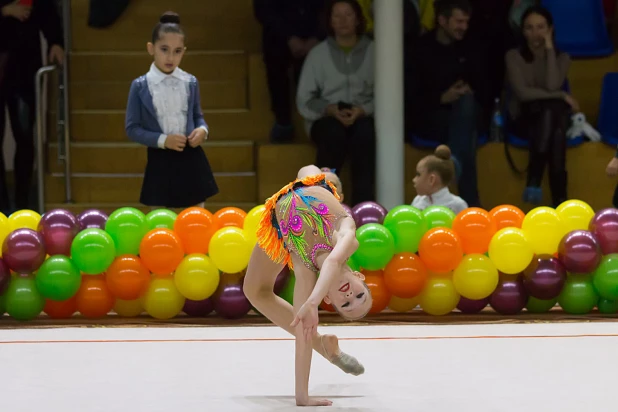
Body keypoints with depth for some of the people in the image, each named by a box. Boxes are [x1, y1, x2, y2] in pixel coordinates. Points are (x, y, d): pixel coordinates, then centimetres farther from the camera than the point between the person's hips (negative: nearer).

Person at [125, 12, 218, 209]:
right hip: (160, 162, -2)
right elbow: (132, 128, -4)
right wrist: (163, 140, -17)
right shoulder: (140, 86, -6)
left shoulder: (190, 82, 2)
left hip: (191, 158, 2)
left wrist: (202, 130, -9)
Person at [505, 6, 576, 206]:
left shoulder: (561, 57, 6)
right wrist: (561, 96, -16)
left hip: (554, 119, 2)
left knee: (554, 110, -37)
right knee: (552, 107, -35)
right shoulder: (514, 56, -1)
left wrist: (549, 49, -12)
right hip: (524, 118, -2)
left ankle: (534, 181, -42)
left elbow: (552, 86, -15)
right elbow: (522, 93, -14)